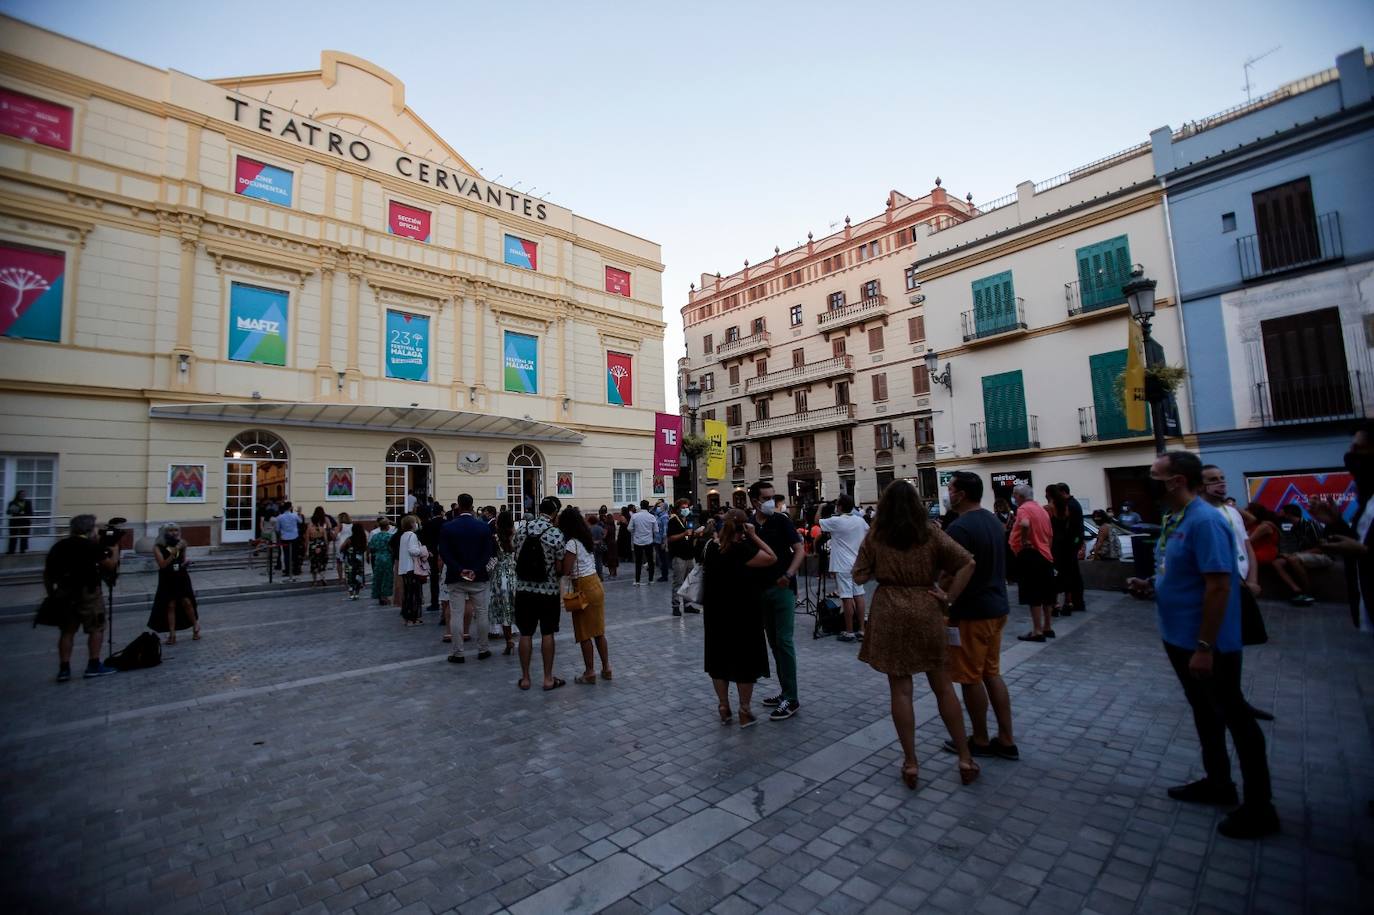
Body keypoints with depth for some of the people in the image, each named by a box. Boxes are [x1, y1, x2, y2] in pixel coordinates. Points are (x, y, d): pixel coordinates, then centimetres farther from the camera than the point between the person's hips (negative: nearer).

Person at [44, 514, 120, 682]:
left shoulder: (58, 546, 11)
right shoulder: (92, 546, -7)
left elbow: (47, 573, 12)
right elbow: (111, 566, -3)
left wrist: (51, 595, 19)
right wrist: (115, 549, 12)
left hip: (64, 592, 6)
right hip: (87, 592, -6)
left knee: (67, 631, 13)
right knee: (96, 628, 4)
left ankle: (64, 669, 11)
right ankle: (94, 666, 5)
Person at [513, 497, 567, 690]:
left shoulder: (521, 527, -3)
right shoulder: (557, 534, -15)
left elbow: (516, 555, 6)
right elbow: (559, 567, -10)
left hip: (523, 589, 3)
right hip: (548, 591, -3)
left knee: (525, 634, 11)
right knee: (547, 634, 8)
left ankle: (525, 678, 19)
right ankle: (548, 678, 16)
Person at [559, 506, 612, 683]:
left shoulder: (572, 544, -16)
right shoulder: (585, 539, 8)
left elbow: (565, 571, -18)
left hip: (584, 589, -8)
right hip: (596, 584, 8)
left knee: (585, 634, 4)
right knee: (598, 631, 15)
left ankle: (589, 673, 13)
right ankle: (606, 669, 22)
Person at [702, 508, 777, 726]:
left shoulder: (712, 546, -2)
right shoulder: (741, 549, -21)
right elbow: (772, 559, -20)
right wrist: (753, 536, -14)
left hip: (716, 613, 6)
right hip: (741, 614, -6)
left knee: (719, 659, 15)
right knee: (745, 660, 7)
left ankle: (724, 709, 25)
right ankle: (745, 712, 16)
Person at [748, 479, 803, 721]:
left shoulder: (781, 521, -6)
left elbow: (799, 550, -8)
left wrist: (788, 575, -22)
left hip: (782, 588, -5)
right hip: (760, 590, 5)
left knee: (784, 641, -5)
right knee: (773, 643, 12)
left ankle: (791, 698, 3)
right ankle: (785, 691, 24)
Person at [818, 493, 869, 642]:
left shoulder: (836, 521, -13)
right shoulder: (860, 521, 4)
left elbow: (817, 521, 0)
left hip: (843, 566, -6)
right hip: (857, 564, 6)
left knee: (847, 597, -3)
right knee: (858, 595, 9)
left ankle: (849, 632, 3)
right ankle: (861, 630, 13)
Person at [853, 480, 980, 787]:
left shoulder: (875, 536, -3)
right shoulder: (931, 532, 0)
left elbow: (859, 577, -3)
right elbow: (967, 564, -7)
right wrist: (949, 597, -3)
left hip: (890, 614, -1)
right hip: (927, 611, 2)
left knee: (900, 690, 7)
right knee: (943, 686, 15)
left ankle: (910, 763, 15)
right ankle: (965, 758, 23)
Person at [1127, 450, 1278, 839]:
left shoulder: (1204, 521, -23)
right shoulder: (1173, 520, 6)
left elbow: (1219, 585, -25)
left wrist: (1205, 647, -24)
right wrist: (1150, 584, 0)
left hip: (1208, 645, -9)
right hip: (1179, 638, 9)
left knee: (1234, 717, 6)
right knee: (1204, 711, 21)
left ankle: (1259, 806, 21)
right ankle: (1218, 782, 37)